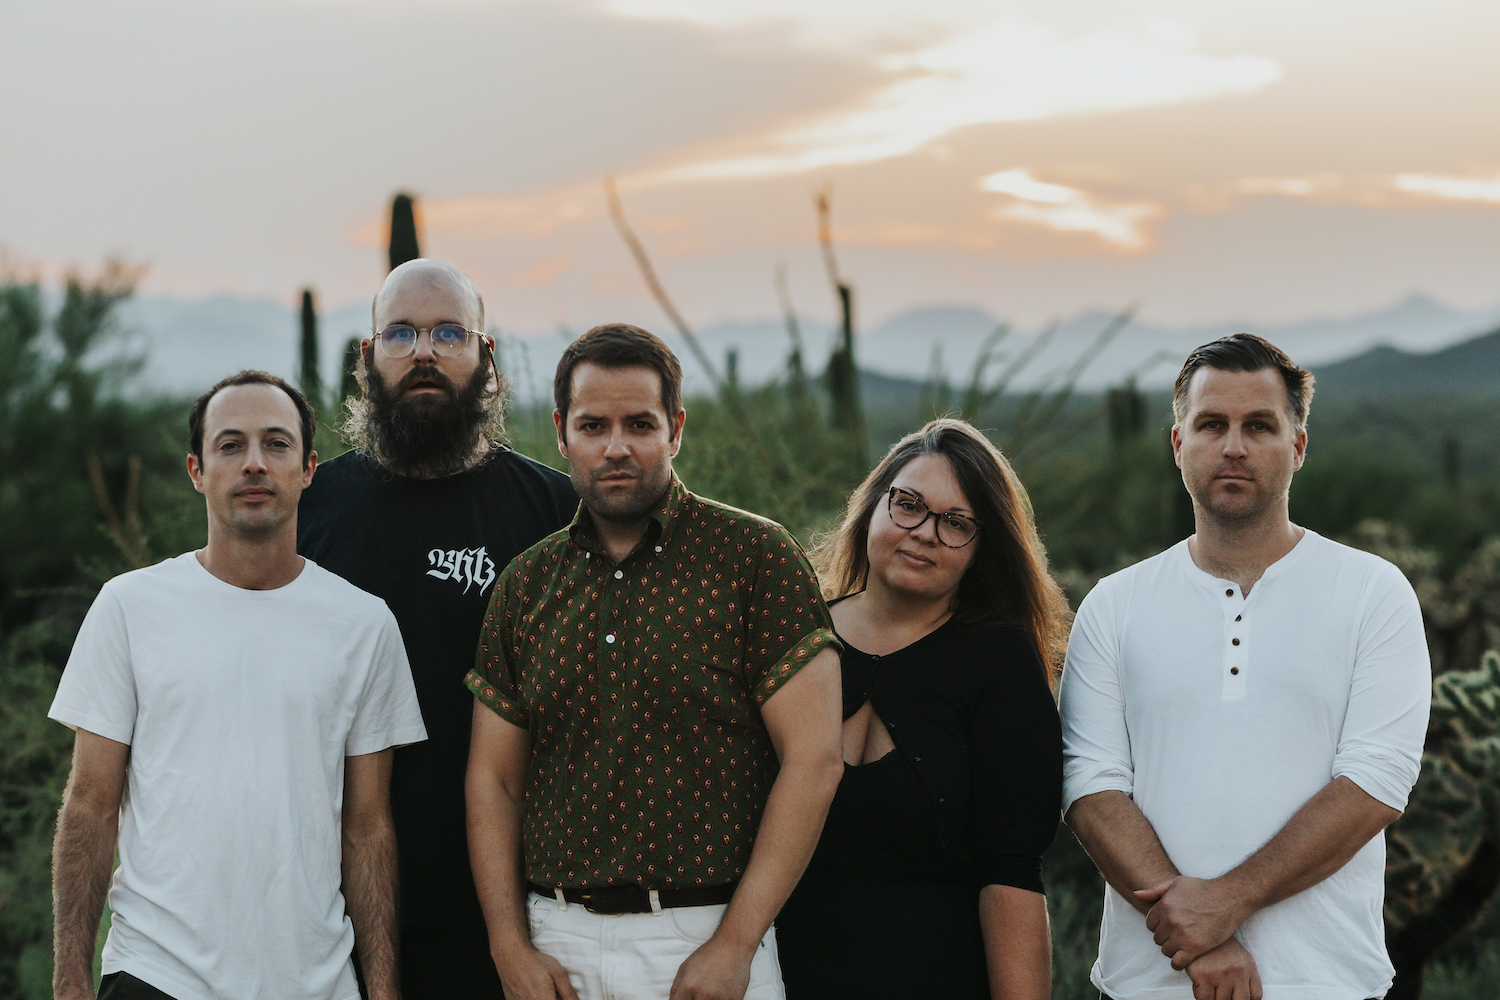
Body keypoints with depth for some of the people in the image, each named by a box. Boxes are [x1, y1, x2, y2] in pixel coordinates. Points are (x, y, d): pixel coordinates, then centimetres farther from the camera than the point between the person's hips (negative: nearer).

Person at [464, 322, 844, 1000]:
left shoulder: (754, 556, -5)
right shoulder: (525, 586, 8)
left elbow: (813, 758, -10)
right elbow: (493, 778, 9)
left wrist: (733, 946, -13)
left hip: (709, 942, -3)